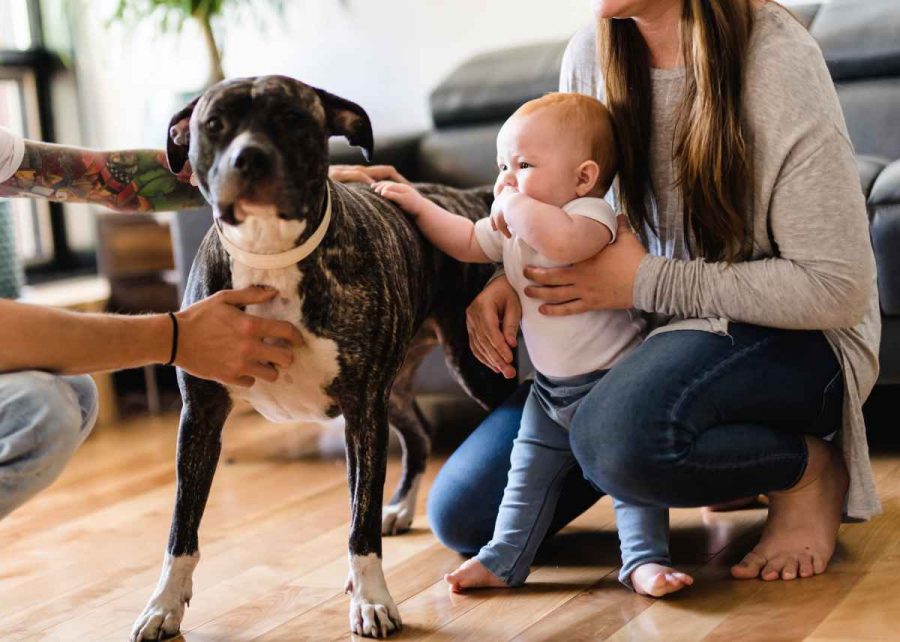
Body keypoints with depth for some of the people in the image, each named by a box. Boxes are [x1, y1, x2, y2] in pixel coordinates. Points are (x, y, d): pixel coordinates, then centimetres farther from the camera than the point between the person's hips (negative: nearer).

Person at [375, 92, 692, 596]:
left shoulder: (592, 213, -24)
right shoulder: (510, 227, 2)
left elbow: (561, 239, -47)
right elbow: (467, 243, 17)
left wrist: (513, 202, -33)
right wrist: (419, 206, 9)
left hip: (612, 379, -8)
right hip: (552, 386, 8)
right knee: (530, 471, 12)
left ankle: (645, 558, 3)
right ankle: (504, 559, 19)